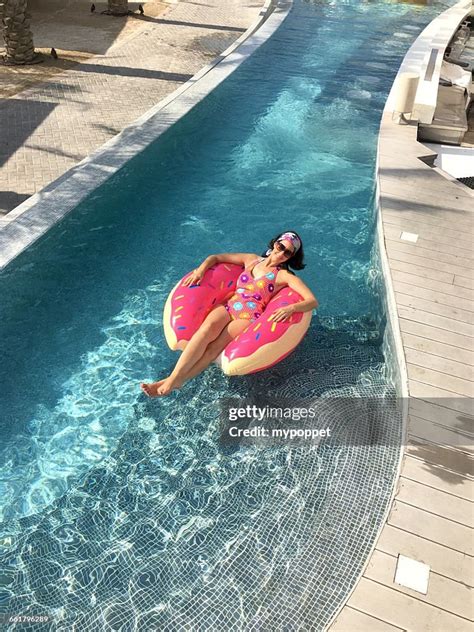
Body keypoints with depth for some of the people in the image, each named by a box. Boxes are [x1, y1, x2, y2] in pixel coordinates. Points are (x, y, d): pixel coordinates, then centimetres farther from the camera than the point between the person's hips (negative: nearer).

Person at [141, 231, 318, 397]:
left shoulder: (285, 276, 5)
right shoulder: (251, 260, 19)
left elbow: (312, 301, -6)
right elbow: (215, 257, 24)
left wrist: (290, 308, -25)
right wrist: (200, 270, 5)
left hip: (249, 318, -3)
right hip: (228, 307, 3)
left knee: (216, 344, -30)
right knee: (208, 327, -31)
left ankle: (173, 382, -35)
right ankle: (173, 377, -39)